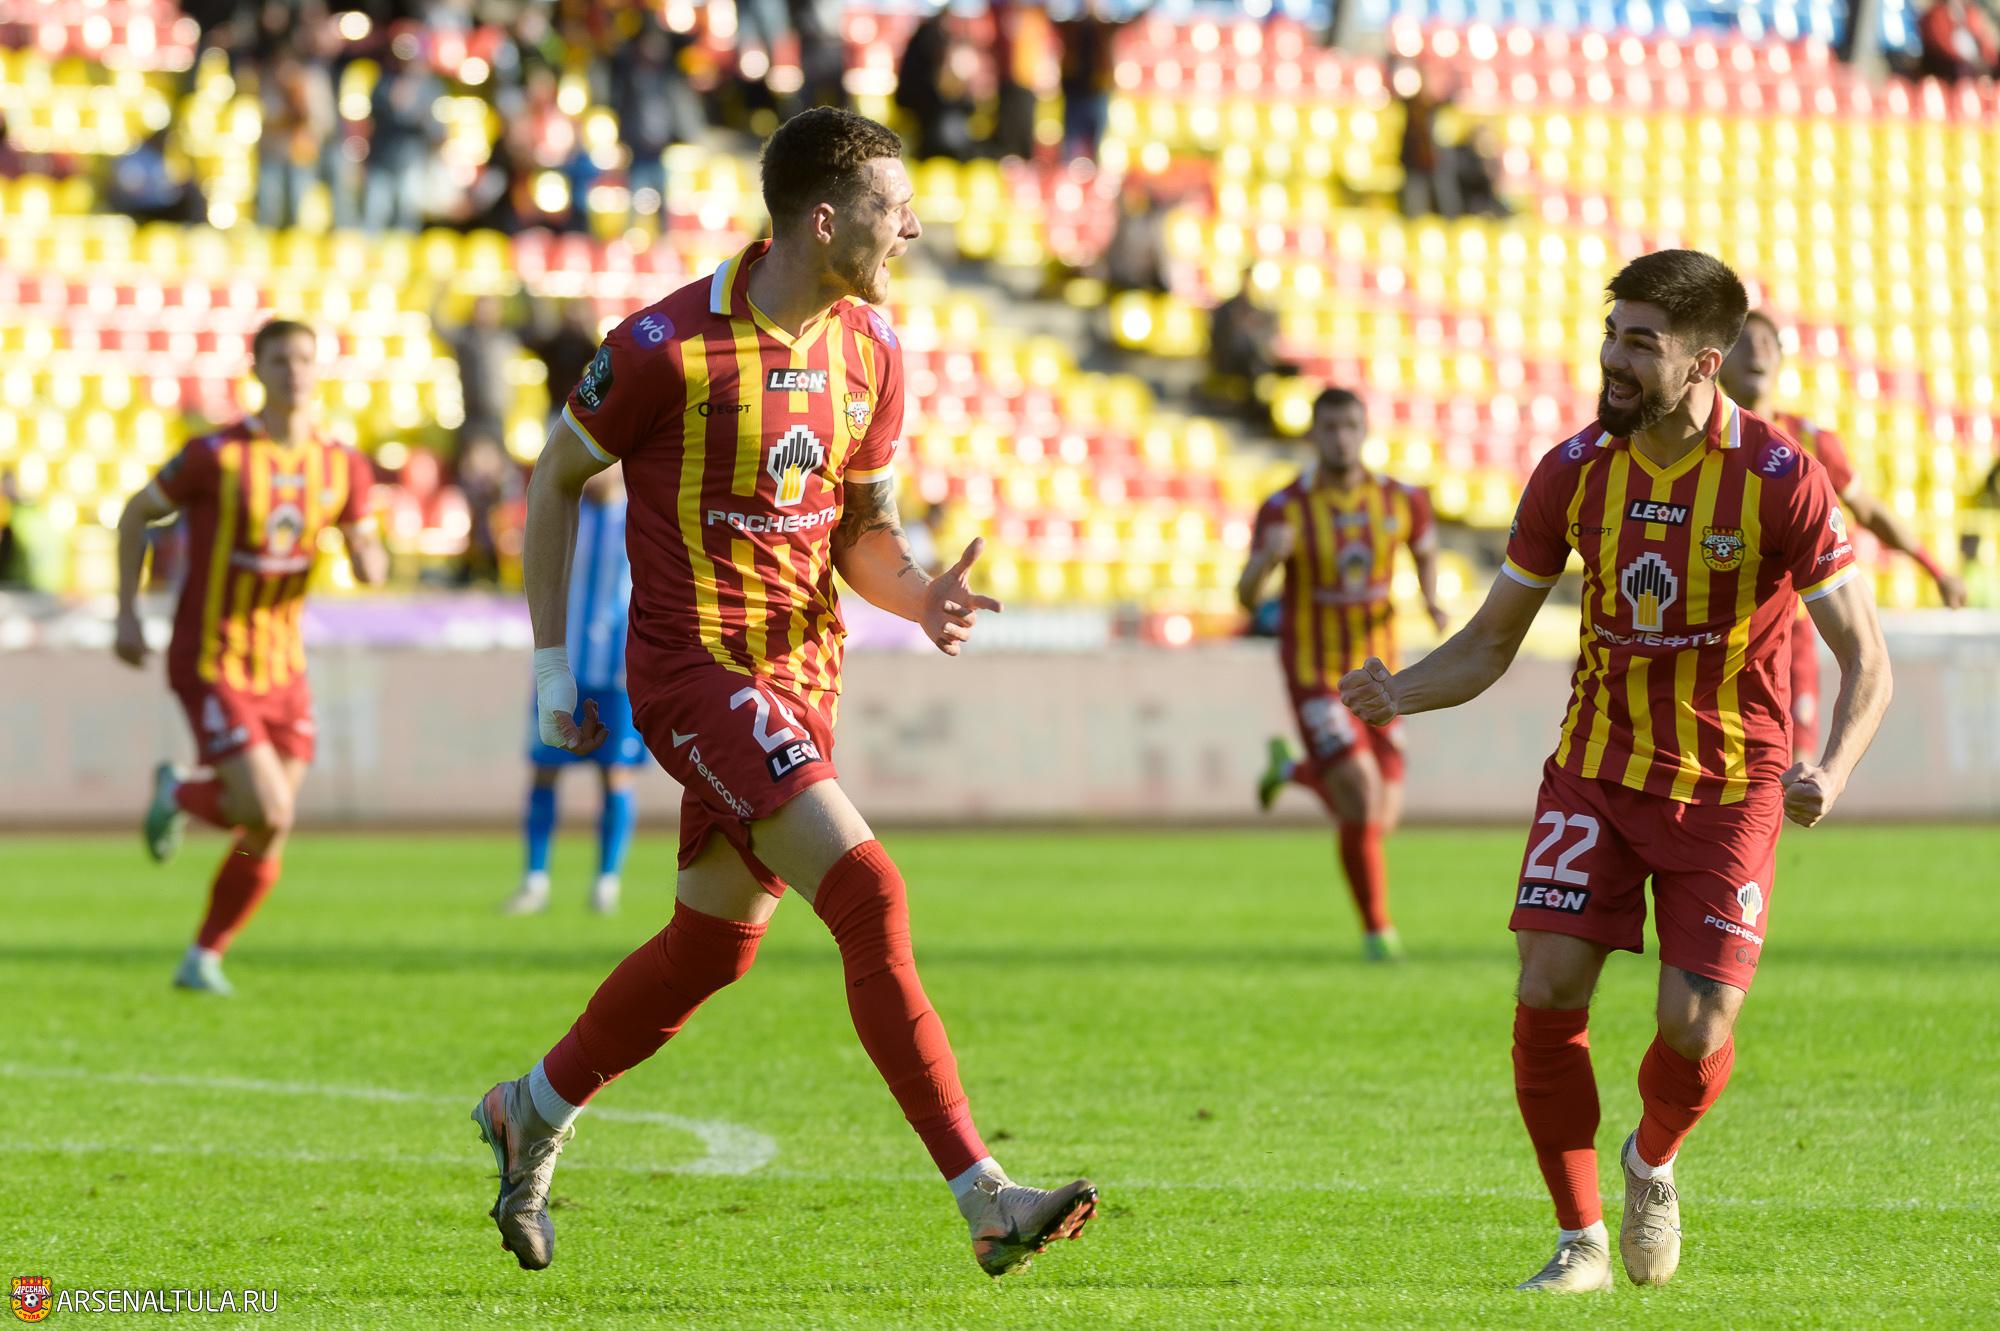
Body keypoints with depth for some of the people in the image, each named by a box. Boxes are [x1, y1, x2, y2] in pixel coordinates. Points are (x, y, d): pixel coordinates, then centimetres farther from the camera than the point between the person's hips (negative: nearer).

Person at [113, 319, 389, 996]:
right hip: (210, 663, -5)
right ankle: (179, 795, 15)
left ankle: (203, 959, 23)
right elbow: (136, 514, 0)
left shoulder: (342, 466, 1)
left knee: (267, 838, 3)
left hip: (282, 667, 5)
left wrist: (371, 558, -15)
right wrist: (127, 614, -3)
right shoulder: (217, 456, -13)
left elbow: (368, 561, 10)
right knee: (268, 812, -17)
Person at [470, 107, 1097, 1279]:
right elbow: (555, 479, -3)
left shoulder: (870, 354, 3)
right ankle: (986, 1200, -21)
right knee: (872, 899, -19)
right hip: (695, 667, -8)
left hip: (804, 670, 8)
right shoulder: (670, 345, -16)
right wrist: (553, 665, -2)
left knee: (714, 946, 16)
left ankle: (532, 1116, 41)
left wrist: (924, 598, -10)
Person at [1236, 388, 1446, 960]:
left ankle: (1291, 770, 37)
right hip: (1314, 674, -4)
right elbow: (1247, 598, -14)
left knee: (1380, 821, 6)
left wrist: (1432, 598, -3)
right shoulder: (1284, 509, -13)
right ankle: (1376, 929, 1)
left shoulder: (1399, 500, -4)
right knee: (1363, 804, -20)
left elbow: (1425, 544, 18)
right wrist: (1266, 559, -37)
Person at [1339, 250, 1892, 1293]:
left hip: (1729, 787, -3)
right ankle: (1581, 1240, 6)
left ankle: (1653, 1164, 25)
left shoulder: (1780, 480, -15)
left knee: (1697, 1030, -11)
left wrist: (1830, 770, -31)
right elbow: (1491, 640, 5)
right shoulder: (1574, 471, -4)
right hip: (1596, 769, 3)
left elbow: (1865, 661, -11)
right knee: (1546, 995, -11)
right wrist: (1400, 692, -16)